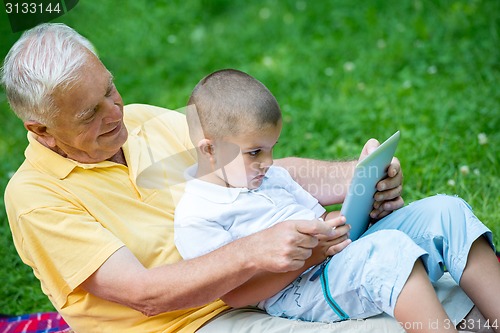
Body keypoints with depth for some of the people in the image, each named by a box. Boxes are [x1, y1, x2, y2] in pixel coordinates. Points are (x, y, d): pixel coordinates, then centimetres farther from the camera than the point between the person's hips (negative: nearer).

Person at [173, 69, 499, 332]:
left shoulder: (271, 176, 21)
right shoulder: (194, 217, -6)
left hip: (346, 255, 9)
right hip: (298, 293, -8)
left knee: (445, 211, -7)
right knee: (389, 248, -35)